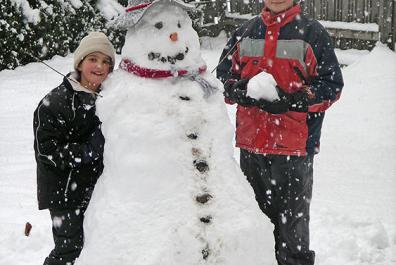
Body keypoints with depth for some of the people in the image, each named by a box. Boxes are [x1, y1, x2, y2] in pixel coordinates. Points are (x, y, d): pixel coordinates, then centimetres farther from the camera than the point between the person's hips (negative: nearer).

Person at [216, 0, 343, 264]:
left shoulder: (313, 33, -1)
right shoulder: (245, 33, 12)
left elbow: (332, 84, -4)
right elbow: (223, 75, 16)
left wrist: (293, 99, -18)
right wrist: (240, 90, -7)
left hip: (294, 146, -4)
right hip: (250, 144, 4)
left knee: (292, 222, 2)